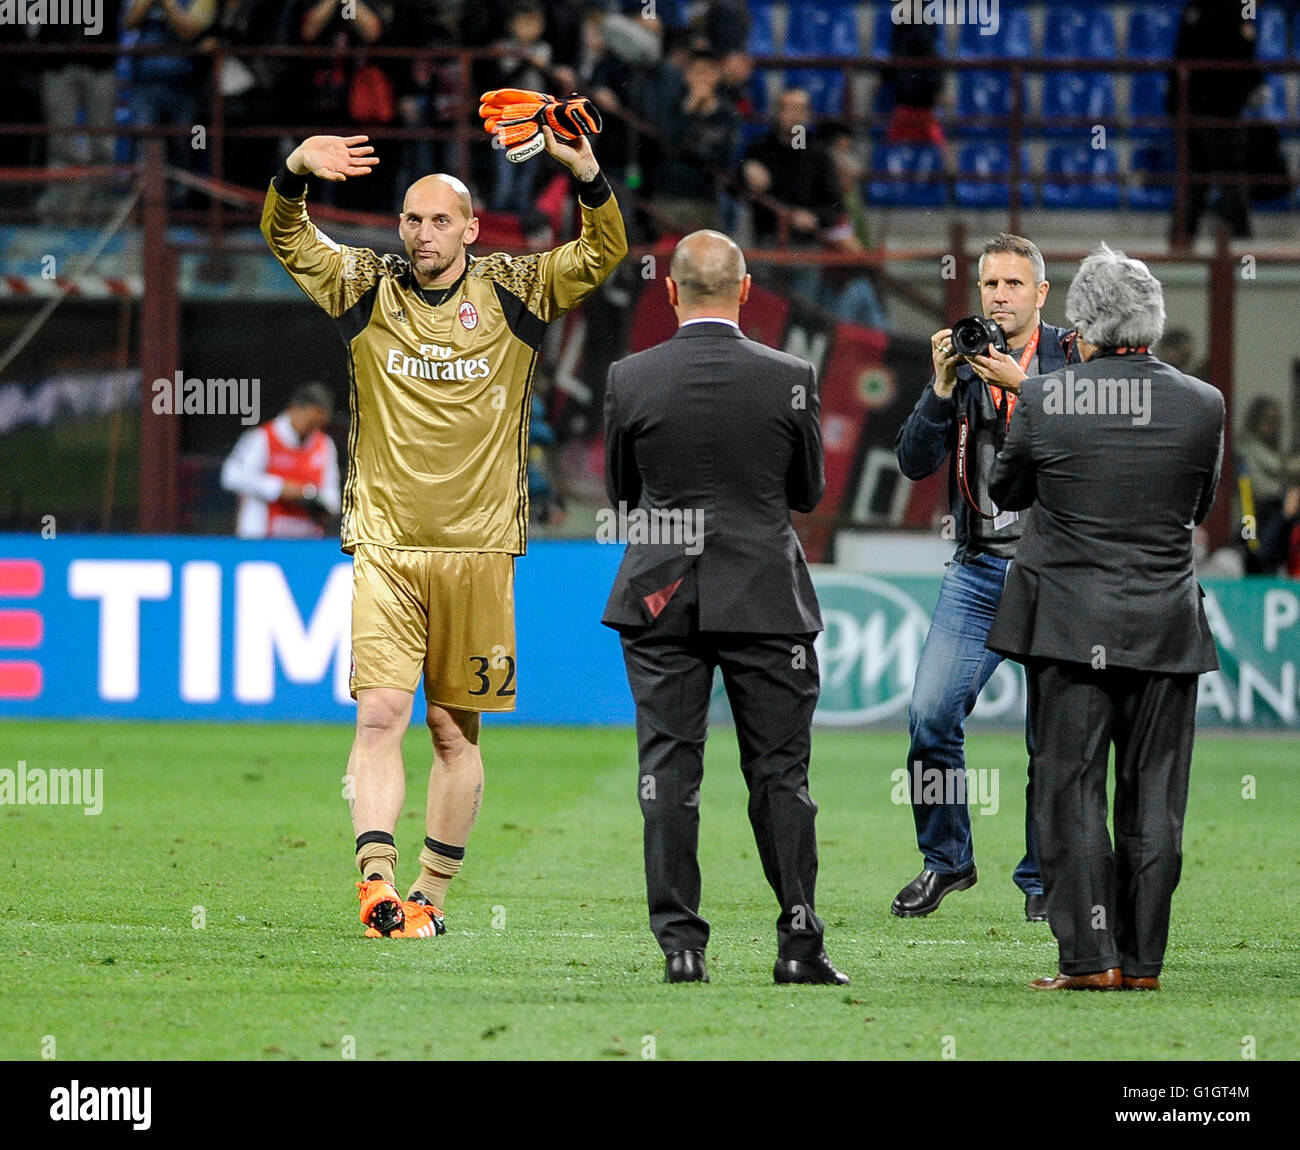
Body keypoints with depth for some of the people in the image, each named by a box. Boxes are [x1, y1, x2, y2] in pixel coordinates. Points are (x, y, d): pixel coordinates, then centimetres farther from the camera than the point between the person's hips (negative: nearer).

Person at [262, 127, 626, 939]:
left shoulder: (514, 292, 3)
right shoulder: (367, 288, 4)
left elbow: (605, 254, -2)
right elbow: (286, 237, 0)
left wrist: (586, 172, -21)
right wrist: (297, 173, -21)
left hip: (479, 546, 1)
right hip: (386, 545, -1)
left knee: (456, 730, 6)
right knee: (381, 713, -14)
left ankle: (431, 896, 15)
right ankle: (377, 883, -21)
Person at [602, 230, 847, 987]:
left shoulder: (630, 379, -5)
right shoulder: (790, 378, -6)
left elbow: (622, 492, 8)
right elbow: (809, 491, 6)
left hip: (660, 598, 0)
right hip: (766, 598, 0)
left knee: (669, 772, 3)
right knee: (779, 772, 6)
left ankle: (681, 945, -1)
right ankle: (799, 944, 4)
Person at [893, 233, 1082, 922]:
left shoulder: (1072, 357, 1)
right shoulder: (963, 361, 10)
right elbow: (914, 462, 3)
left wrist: (1024, 386, -22)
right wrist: (943, 388, -10)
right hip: (977, 570, 3)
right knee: (931, 717, -5)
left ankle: (1043, 879, 10)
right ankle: (946, 861, 11)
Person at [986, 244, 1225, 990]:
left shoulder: (1045, 400, -8)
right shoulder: (1204, 405, -4)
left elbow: (1005, 492, 7)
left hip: (1070, 626, -2)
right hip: (1166, 629, 2)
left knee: (1071, 789, 2)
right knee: (1153, 796, 7)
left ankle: (1090, 957, -3)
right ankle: (1143, 959, 8)